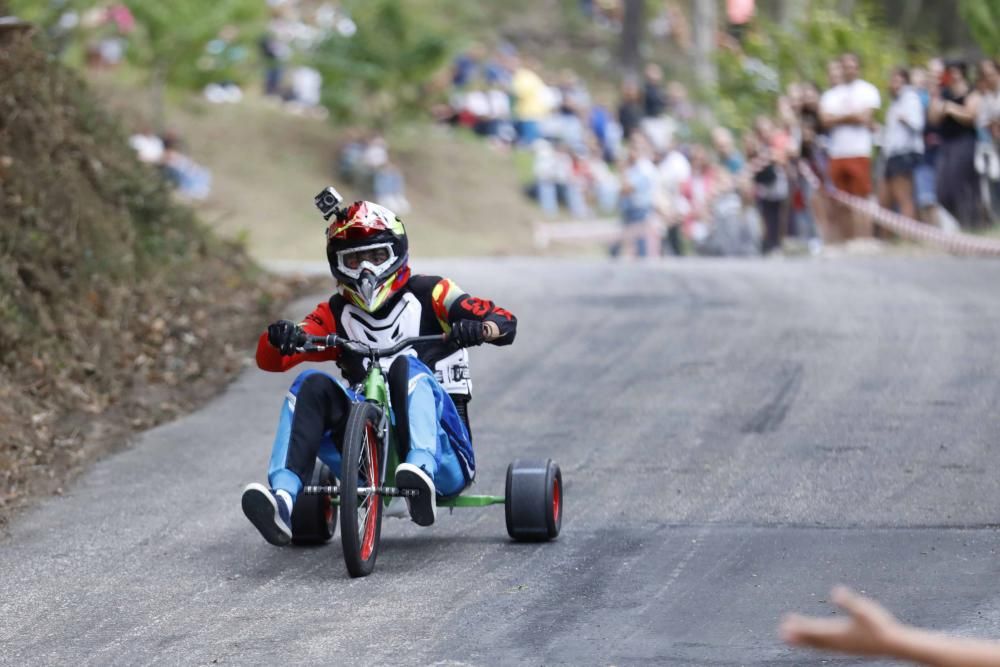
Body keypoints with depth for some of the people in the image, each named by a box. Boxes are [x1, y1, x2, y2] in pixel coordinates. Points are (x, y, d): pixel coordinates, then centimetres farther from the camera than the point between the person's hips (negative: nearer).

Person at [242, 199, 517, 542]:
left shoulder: (427, 295, 5)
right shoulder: (337, 313, 13)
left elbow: (505, 323, -7)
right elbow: (269, 360, 3)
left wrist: (479, 328, -31)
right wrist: (280, 337, -21)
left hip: (443, 450, -3)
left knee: (407, 367, -29)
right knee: (312, 385, -18)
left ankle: (421, 472, -56)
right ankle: (282, 502, -37)